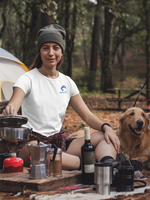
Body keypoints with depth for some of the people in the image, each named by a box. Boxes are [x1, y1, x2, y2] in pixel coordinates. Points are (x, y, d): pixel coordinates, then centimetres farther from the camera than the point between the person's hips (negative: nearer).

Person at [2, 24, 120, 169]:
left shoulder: (67, 82, 13)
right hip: (33, 140, -5)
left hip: (60, 141, 6)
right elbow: (13, 105, -19)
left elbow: (87, 115, 12)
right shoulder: (28, 79, -2)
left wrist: (106, 127, -9)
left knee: (107, 137, -16)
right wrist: (10, 110, -45)